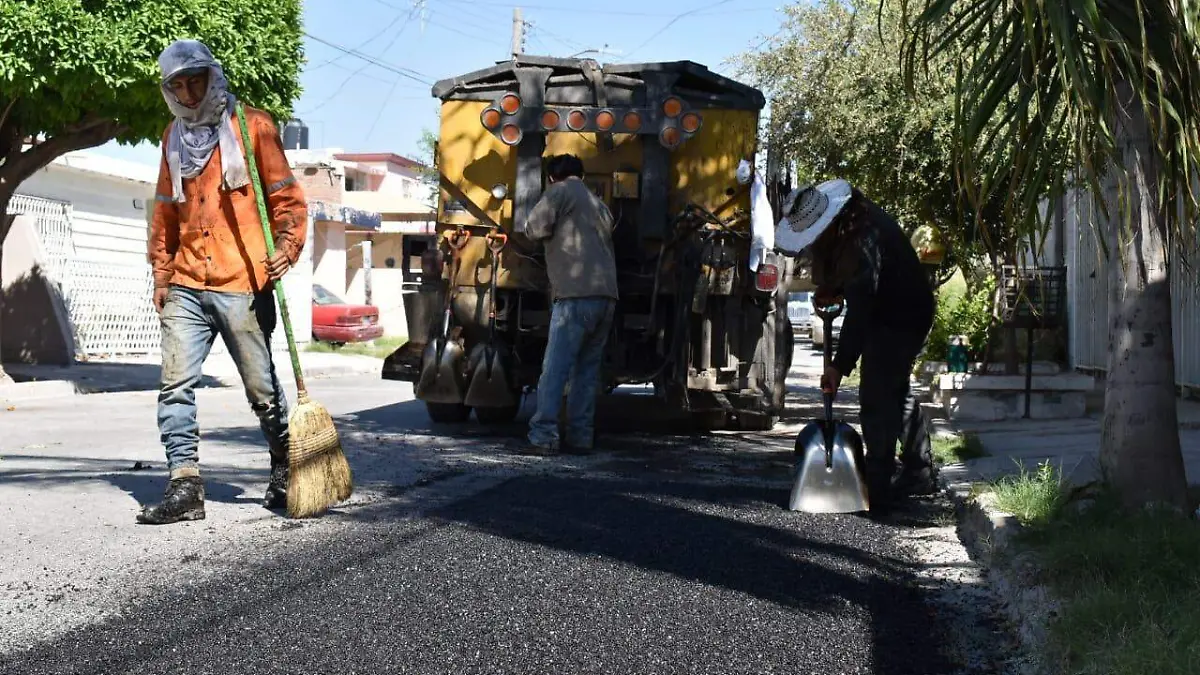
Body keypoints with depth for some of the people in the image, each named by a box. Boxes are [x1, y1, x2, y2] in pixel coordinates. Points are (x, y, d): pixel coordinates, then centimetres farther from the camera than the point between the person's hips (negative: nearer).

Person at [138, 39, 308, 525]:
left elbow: (287, 197, -1)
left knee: (262, 390, 3)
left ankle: (284, 474, 22)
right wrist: (162, 275, 18)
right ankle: (184, 488, -2)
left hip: (243, 285, -4)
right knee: (175, 386, -5)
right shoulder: (174, 138, 17)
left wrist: (287, 246, -16)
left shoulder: (252, 126, 2)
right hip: (186, 288, 5)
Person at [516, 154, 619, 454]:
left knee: (555, 369, -9)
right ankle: (581, 435, 9)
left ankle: (543, 436, -15)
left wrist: (522, 227, 17)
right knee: (588, 369, 11)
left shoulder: (560, 191, 4)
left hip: (576, 295, -7)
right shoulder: (600, 205, 27)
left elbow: (536, 228, -4)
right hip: (607, 295, 7)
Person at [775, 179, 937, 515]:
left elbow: (860, 310, -36)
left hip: (901, 320, -10)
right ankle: (919, 473, 34)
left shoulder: (864, 240, -35)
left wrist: (840, 365, -36)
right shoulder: (838, 223, -6)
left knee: (876, 397, -13)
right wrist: (826, 291, -6)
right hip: (882, 313, 10)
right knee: (896, 391, 20)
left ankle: (876, 491, -8)